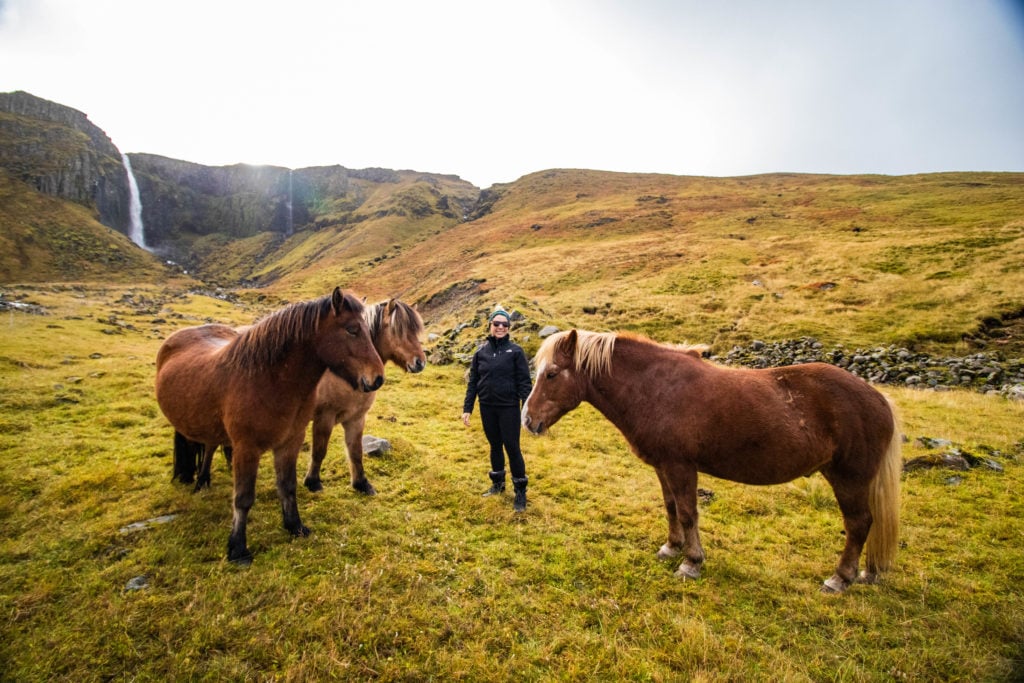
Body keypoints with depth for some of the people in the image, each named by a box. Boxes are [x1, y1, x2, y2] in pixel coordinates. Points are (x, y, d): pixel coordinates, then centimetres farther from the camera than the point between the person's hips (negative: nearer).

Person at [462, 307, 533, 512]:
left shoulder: (515, 351, -5)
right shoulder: (481, 352, 3)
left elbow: (524, 382, -6)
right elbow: (473, 382, 7)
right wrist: (467, 408, 4)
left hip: (509, 408, -3)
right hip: (487, 407, 3)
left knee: (512, 448, -1)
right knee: (495, 446, 15)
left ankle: (520, 492, 13)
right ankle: (498, 483, 34)